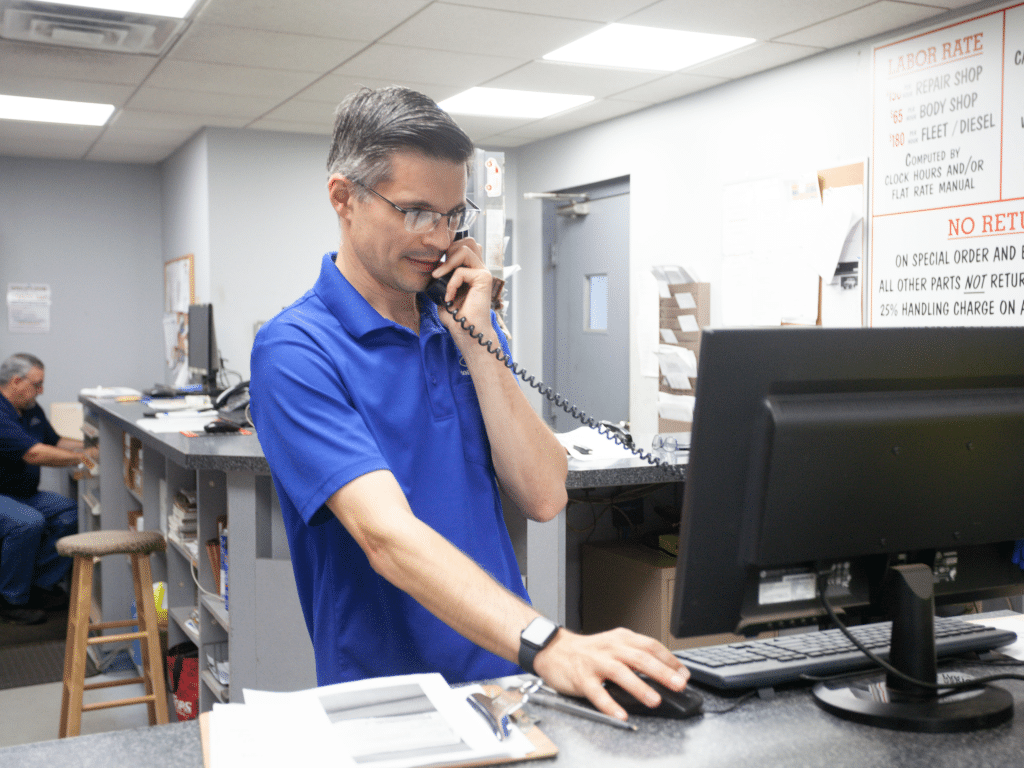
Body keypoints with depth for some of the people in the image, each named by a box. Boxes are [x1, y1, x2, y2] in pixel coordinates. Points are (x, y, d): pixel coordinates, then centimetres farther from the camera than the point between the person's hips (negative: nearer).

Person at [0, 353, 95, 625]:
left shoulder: (31, 410, 10)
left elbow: (56, 441, 21)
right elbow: (34, 454, -30)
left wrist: (94, 449, 7)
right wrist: (82, 457, -24)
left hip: (23, 495, 9)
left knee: (71, 512, -9)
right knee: (28, 522, -34)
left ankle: (43, 584, 0)